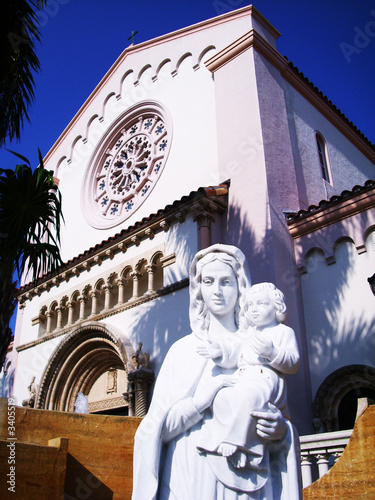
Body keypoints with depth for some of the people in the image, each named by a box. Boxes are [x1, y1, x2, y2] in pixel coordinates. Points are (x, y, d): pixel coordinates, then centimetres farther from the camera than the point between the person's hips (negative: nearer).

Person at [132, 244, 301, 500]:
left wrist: (281, 431, -15)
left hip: (246, 479, 0)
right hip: (191, 477, 0)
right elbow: (159, 427, 0)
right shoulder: (184, 349, 4)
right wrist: (198, 403, -17)